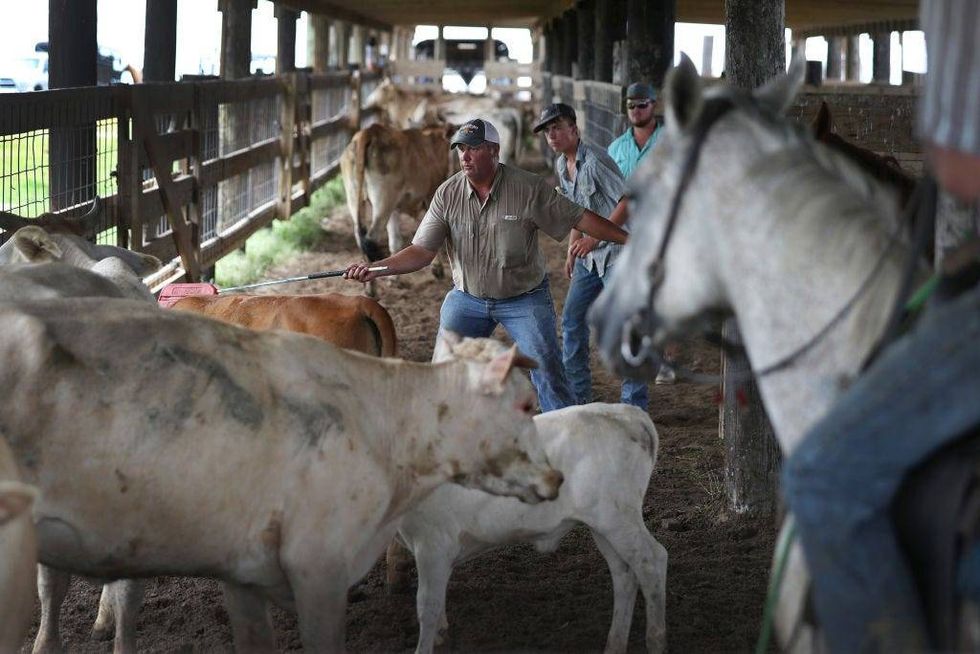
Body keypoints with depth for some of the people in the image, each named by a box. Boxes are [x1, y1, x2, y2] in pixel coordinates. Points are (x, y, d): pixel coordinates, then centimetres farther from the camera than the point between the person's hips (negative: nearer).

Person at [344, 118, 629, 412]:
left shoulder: (529, 188, -15)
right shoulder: (447, 195, -9)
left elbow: (579, 218, -10)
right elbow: (422, 251, -10)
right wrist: (376, 268, -25)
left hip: (524, 299, -2)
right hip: (467, 297, 3)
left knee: (546, 371, -7)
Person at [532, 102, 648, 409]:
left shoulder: (595, 159, -18)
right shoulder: (561, 165, 10)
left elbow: (628, 201, -21)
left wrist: (594, 238, -22)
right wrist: (572, 251, 18)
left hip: (616, 249, -9)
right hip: (589, 256, 9)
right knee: (572, 319, 10)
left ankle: (634, 403, -2)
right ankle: (576, 396, 20)